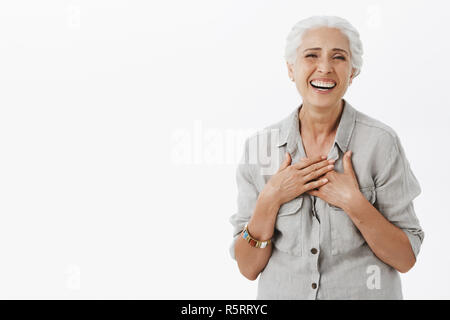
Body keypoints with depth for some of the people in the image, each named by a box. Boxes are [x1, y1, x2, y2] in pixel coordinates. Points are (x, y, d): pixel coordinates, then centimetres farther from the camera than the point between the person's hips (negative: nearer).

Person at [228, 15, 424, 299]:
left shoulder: (381, 142, -14)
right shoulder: (260, 145, -9)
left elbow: (405, 259, -11)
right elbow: (248, 268, -8)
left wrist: (353, 202, -23)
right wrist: (271, 199, -21)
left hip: (364, 292, -1)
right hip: (283, 292, 2)